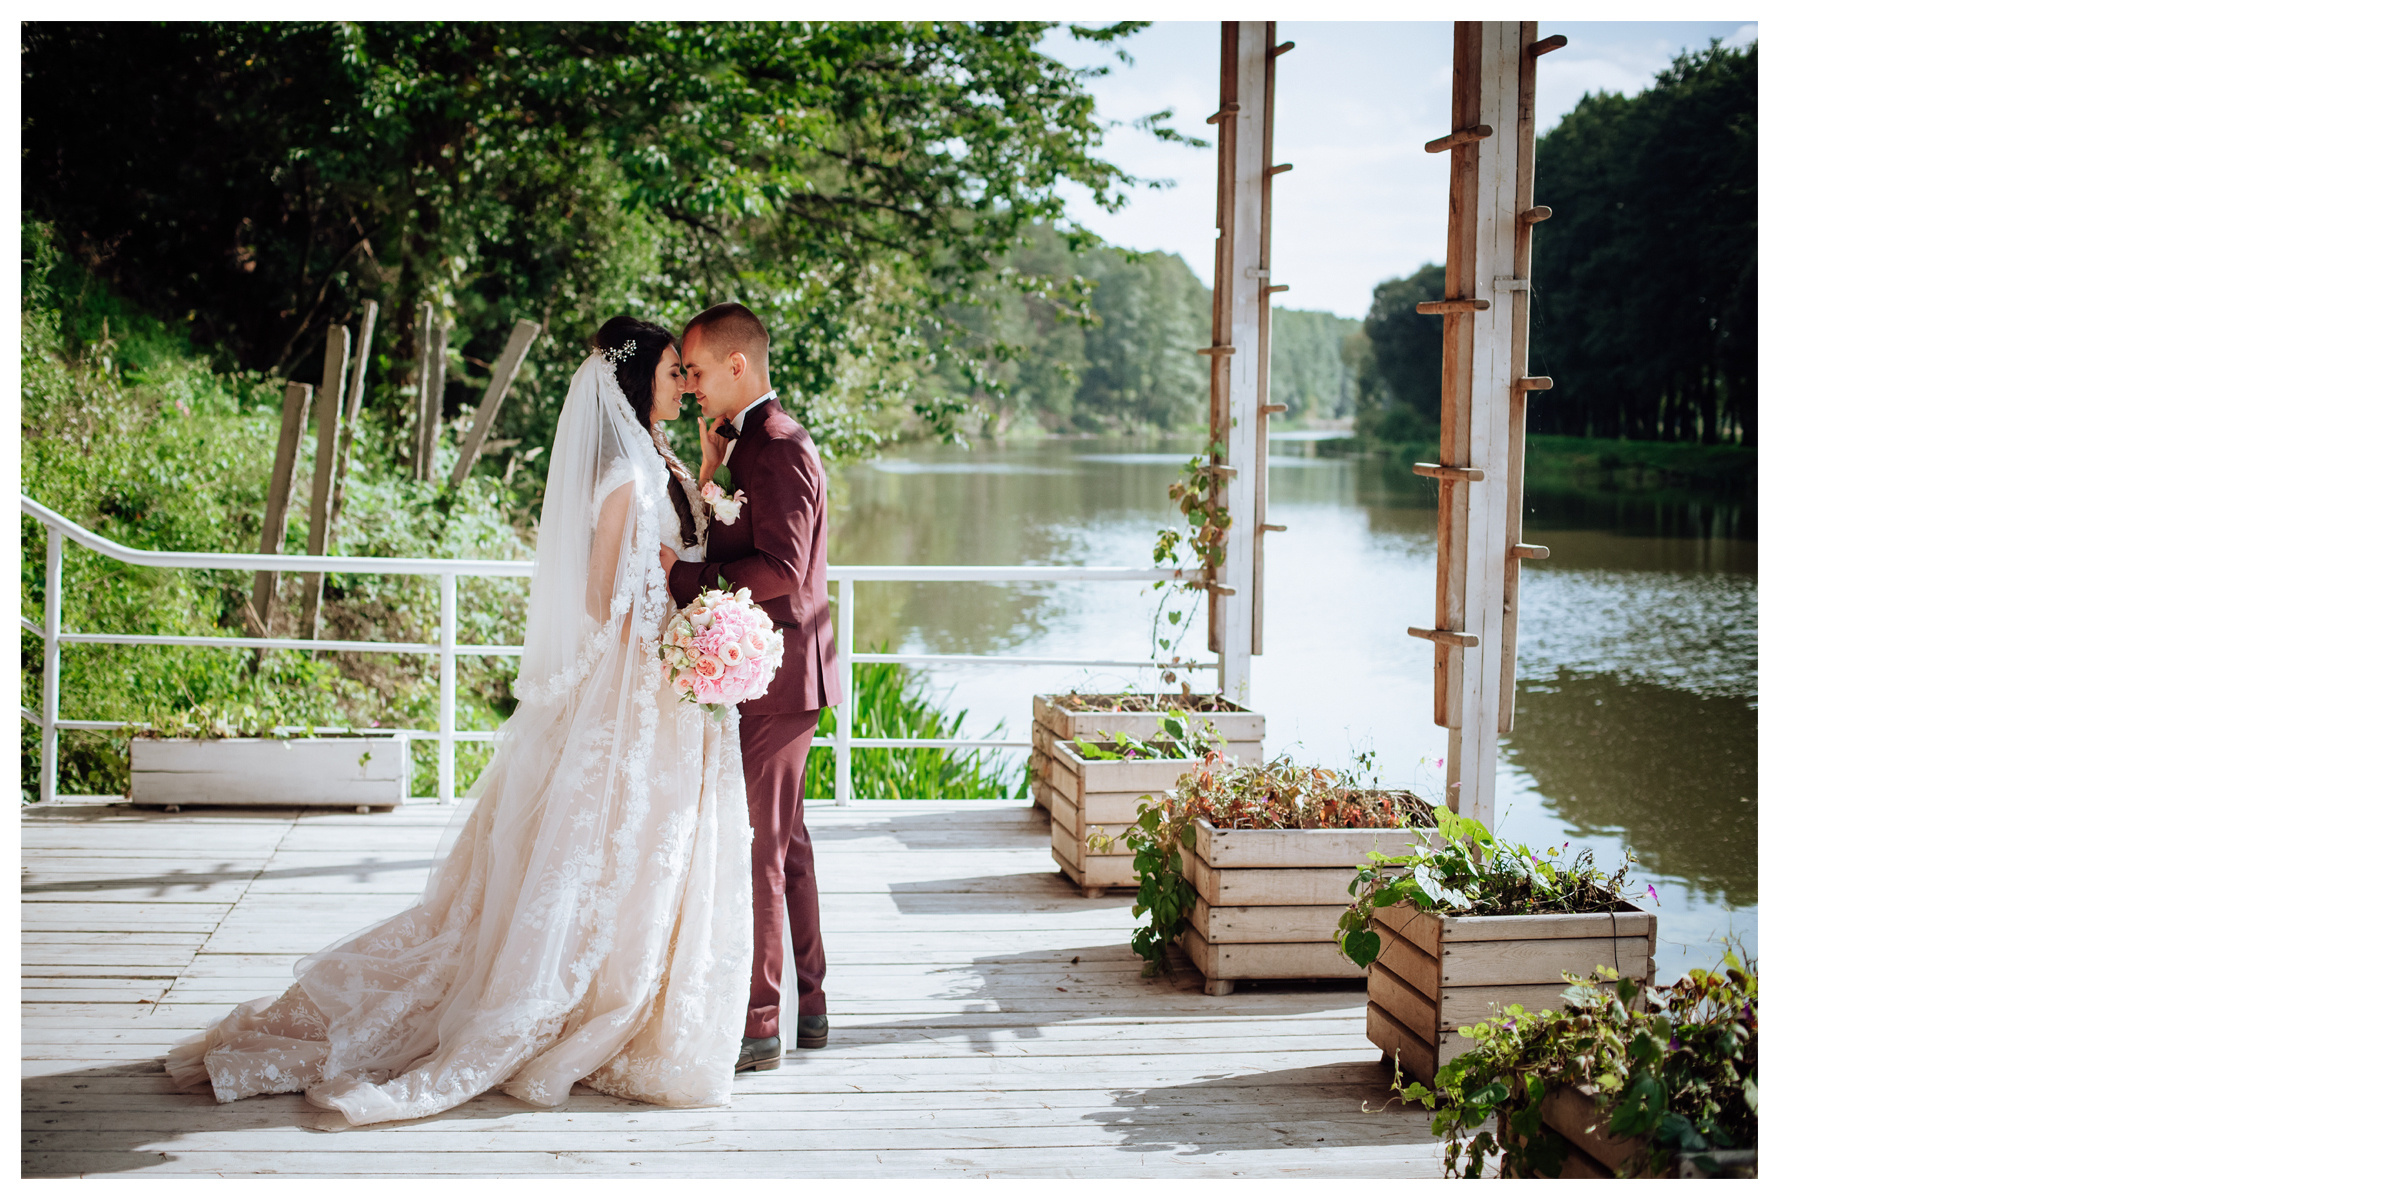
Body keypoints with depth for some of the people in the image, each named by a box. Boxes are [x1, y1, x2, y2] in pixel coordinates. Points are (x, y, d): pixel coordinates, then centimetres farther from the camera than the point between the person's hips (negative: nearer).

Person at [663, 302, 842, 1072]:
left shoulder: (779, 448, -17)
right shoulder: (755, 443, 16)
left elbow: (780, 567, -25)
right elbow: (731, 548, 15)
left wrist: (680, 577, -21)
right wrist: (711, 468, 6)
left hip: (774, 680, -11)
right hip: (771, 674, 11)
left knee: (754, 849, -5)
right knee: (783, 842, 16)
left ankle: (757, 1026, 2)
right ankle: (805, 1007, 25)